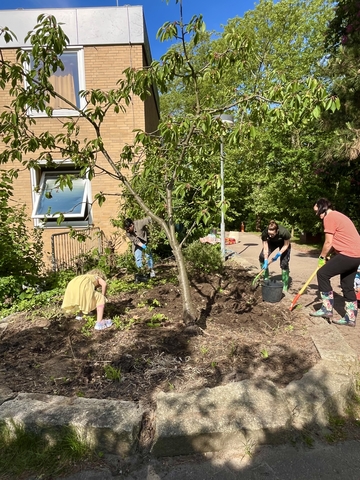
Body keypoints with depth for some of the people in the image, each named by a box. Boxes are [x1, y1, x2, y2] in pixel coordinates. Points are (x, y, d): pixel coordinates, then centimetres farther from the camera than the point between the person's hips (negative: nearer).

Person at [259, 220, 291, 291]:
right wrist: (266, 261, -28)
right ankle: (266, 279, 2)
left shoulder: (284, 232, -41)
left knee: (284, 263, -11)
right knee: (262, 257, -13)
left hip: (283, 243, -3)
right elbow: (265, 248, -25)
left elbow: (286, 245, -21)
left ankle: (285, 286, 0)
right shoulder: (265, 233, -35)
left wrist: (278, 254, -28)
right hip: (272, 242, 3)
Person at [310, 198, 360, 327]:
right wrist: (327, 256, 13)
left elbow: (328, 243, -11)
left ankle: (327, 309, 1)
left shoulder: (329, 217, -9)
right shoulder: (339, 215, 21)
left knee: (322, 274, -4)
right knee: (348, 286, 15)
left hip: (348, 254, -10)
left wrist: (322, 257, 3)